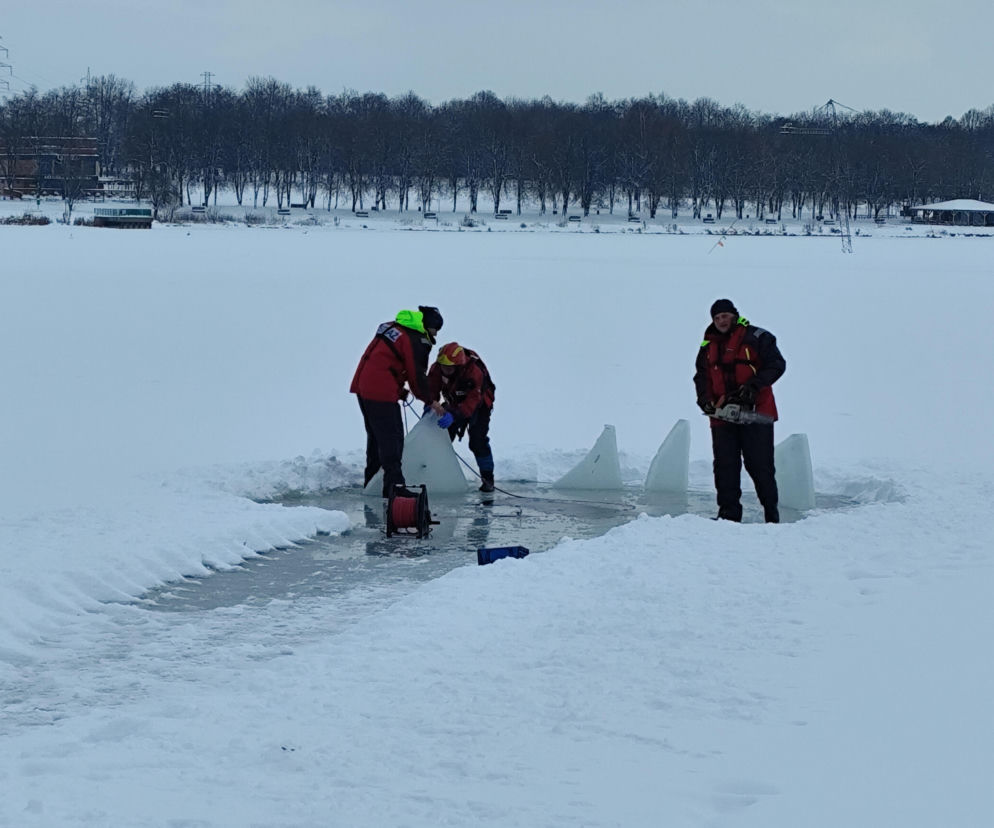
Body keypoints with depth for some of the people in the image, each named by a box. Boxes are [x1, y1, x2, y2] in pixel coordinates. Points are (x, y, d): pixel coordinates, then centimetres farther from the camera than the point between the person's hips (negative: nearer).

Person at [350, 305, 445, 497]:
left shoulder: (389, 327, 17)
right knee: (391, 438, -6)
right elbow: (417, 376, -7)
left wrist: (399, 390, 22)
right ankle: (393, 485, -10)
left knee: (375, 435, 20)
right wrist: (430, 401, 7)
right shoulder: (416, 341, -10)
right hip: (381, 393, -9)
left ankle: (371, 481, 29)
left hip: (362, 386, 9)